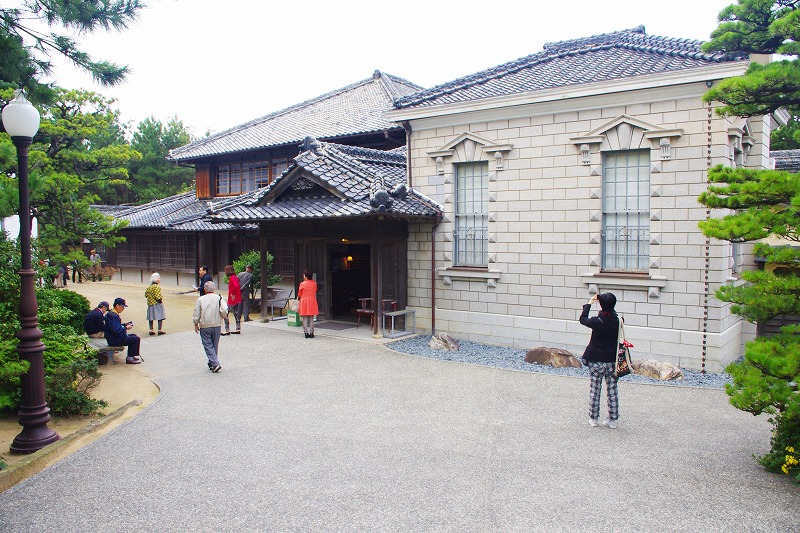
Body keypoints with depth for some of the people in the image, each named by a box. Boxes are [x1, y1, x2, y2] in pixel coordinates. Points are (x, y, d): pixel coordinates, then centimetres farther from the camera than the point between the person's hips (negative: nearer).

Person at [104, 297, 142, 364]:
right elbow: (116, 330, -30)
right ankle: (130, 358, -4)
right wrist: (126, 328, -17)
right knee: (136, 339, -12)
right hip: (114, 341, -11)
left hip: (113, 338, 11)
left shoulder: (111, 313, 11)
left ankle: (130, 356, 23)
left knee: (134, 336, 22)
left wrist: (124, 325, 9)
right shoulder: (114, 316, -23)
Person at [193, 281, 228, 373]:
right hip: (217, 325, 2)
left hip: (204, 327, -2)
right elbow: (224, 311, -14)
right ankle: (212, 364, 25)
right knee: (215, 345, 15)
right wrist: (221, 317, 7)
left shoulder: (200, 300, -6)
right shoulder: (219, 298, -4)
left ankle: (215, 364, -12)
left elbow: (196, 314, -2)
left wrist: (196, 324, 11)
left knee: (208, 345, 2)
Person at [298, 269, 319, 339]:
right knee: (311, 318, 8)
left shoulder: (302, 284, -9)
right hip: (312, 301, 2)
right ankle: (311, 333, 7)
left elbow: (299, 294, 2)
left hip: (304, 302, -2)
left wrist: (298, 298, 23)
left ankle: (306, 333, 3)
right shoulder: (314, 283, 0)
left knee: (305, 319, 4)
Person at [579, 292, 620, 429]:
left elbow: (583, 319, -2)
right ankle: (612, 419, 19)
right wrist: (604, 300, 6)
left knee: (595, 390, 9)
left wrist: (589, 303, 8)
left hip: (597, 361, -3)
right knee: (612, 391, 13)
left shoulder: (597, 322, -20)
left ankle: (594, 418, 17)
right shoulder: (617, 320, -11)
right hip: (612, 361, 3)